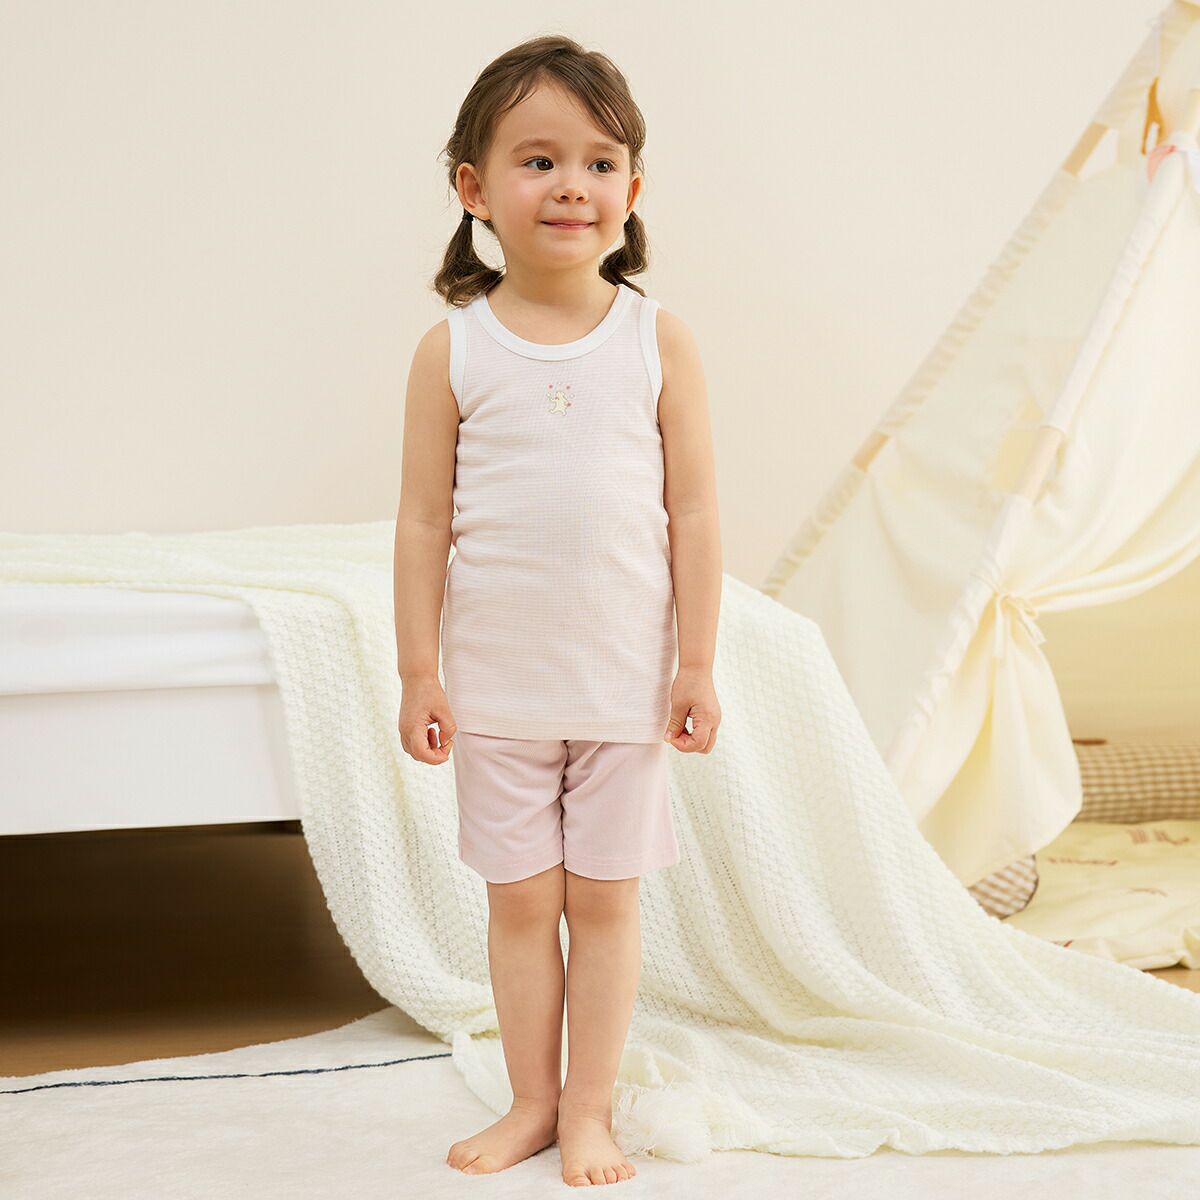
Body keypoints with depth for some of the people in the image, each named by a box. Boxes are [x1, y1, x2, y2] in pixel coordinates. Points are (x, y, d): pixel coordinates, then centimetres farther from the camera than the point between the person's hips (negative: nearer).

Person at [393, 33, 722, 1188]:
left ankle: (588, 1111, 21)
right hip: (498, 682, 0)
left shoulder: (658, 340, -3)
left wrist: (697, 664, -3)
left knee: (605, 899, 8)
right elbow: (423, 520, -1)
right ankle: (530, 1102, 24)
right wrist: (418, 672, -2)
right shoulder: (453, 349, -4)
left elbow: (694, 513, -2)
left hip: (625, 680, 0)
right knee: (520, 899, 9)